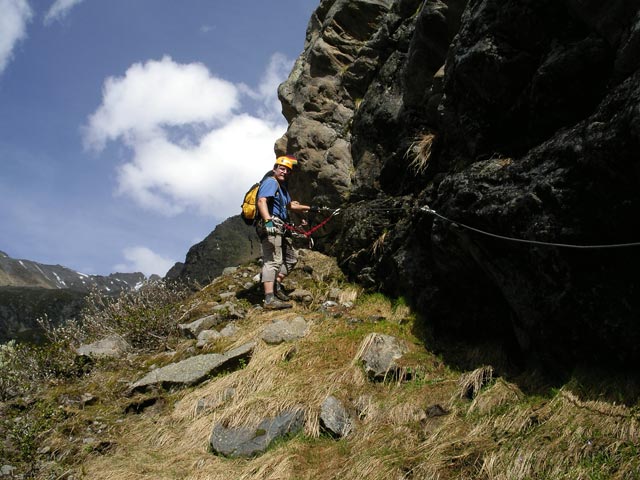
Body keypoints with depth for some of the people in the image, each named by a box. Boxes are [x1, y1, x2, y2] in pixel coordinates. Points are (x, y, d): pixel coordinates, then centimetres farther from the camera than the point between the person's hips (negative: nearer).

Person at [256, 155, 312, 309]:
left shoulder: (282, 187, 26)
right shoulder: (271, 182, -5)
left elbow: (290, 206, 39)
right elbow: (261, 201, -21)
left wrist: (311, 208, 42)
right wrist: (268, 220, -34)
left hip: (280, 228, 11)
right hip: (271, 225, -11)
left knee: (291, 258, 20)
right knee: (273, 261, -19)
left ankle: (276, 285, 22)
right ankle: (270, 299, -27)